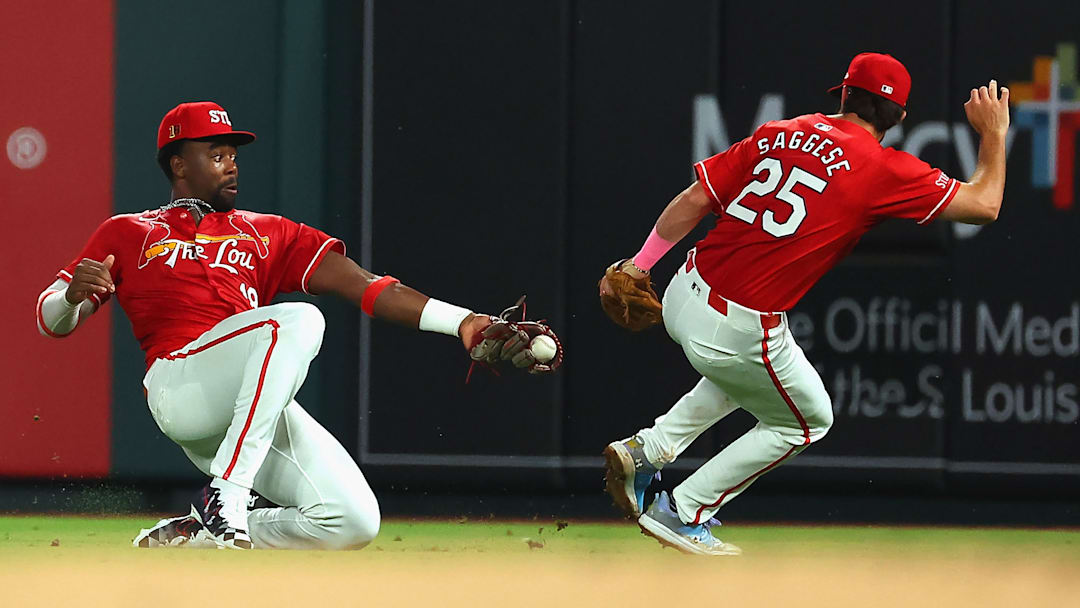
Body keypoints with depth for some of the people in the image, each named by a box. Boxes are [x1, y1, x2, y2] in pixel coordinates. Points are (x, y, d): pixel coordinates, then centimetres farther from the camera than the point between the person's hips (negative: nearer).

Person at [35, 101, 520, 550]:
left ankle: (189, 536, 3)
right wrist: (74, 294, -12)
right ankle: (224, 497, -31)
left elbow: (362, 286, 16)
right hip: (176, 383, -5)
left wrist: (462, 323, 1)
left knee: (354, 522, -15)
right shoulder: (128, 234, 21)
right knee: (298, 320, -29)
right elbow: (52, 321, 15)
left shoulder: (266, 234, 28)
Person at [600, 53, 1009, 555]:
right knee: (808, 419, 21)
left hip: (683, 297, 6)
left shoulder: (778, 134, 7)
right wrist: (994, 134, 11)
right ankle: (680, 512, 18)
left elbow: (694, 200, 6)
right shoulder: (883, 169, -8)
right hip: (740, 332, -6)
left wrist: (641, 264, 13)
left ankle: (649, 448, 23)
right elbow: (983, 204, -5)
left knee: (748, 375, 36)